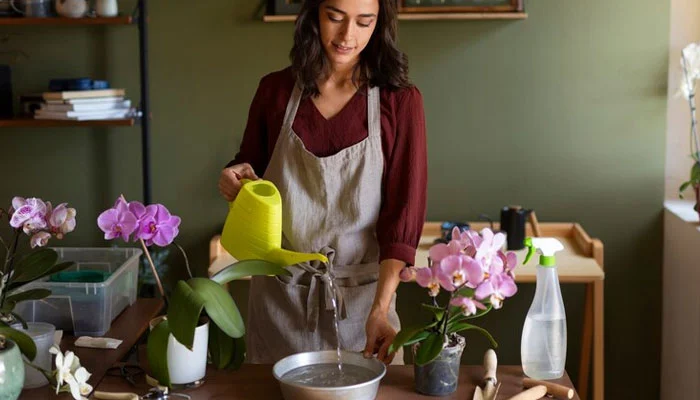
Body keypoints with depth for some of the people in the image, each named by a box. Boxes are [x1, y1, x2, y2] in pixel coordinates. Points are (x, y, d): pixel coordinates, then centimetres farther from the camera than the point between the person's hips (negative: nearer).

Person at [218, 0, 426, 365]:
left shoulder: (400, 102, -7)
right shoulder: (276, 90, 0)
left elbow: (403, 216, -11)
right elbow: (251, 164, 16)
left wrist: (380, 311, -22)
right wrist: (236, 178, -8)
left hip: (360, 298, -2)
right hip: (279, 297, 2)